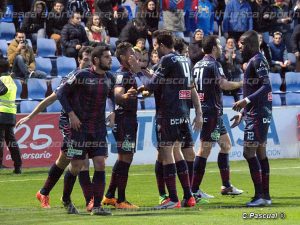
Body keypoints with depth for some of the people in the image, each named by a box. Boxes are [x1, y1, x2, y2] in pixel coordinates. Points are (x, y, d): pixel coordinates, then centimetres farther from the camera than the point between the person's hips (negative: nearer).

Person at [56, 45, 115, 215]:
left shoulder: (110, 78, 5)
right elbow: (61, 93, -6)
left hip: (99, 129, 4)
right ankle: (66, 200, 24)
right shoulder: (82, 76, -11)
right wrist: (71, 114, -12)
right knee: (76, 166, 1)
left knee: (100, 165, -6)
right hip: (80, 127, -4)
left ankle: (97, 206, -2)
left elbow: (113, 97, 20)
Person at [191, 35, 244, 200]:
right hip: (212, 111, -10)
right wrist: (242, 83, -12)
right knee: (205, 149, -9)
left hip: (203, 110, 10)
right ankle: (194, 190, -10)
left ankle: (226, 185, 19)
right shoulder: (213, 65, -13)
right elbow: (224, 85, -23)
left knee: (226, 144, 17)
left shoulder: (197, 66, 13)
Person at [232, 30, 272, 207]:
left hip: (258, 114, -10)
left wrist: (246, 100, -25)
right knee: (261, 152, 10)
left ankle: (260, 195, -13)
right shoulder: (253, 61, 18)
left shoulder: (258, 60, -12)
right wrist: (242, 113, 28)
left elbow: (267, 87, -22)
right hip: (258, 113, 10)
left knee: (249, 152, -11)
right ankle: (265, 195, 13)